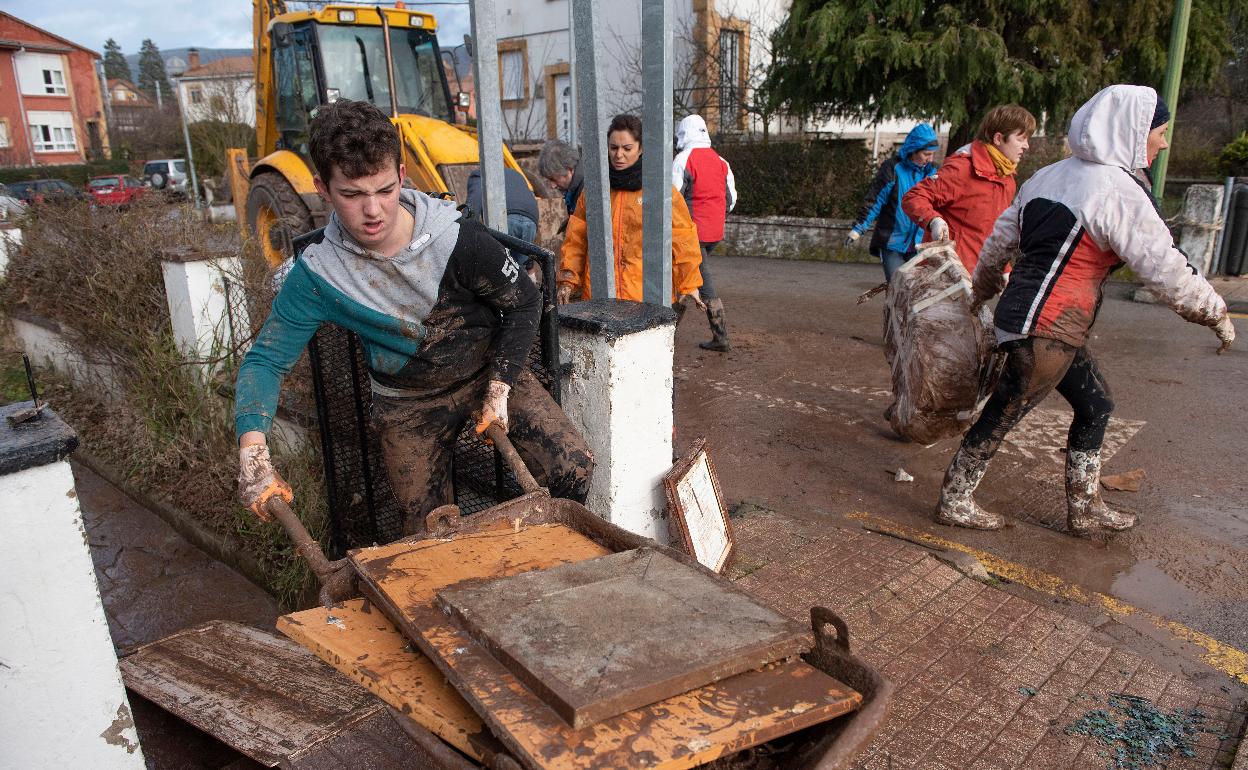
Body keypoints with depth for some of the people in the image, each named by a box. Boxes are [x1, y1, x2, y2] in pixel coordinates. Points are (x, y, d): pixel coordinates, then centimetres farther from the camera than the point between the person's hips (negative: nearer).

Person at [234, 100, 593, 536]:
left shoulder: (457, 238, -24)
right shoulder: (317, 276, -20)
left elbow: (524, 303, -9)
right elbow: (265, 359, -14)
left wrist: (500, 387, -14)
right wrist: (252, 450, -30)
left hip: (487, 370, 0)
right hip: (408, 403, 1)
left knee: (573, 468, -15)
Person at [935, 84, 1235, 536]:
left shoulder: (1050, 176, 12)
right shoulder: (1119, 192, -14)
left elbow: (999, 239, 18)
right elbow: (1166, 269, -12)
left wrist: (984, 288, 32)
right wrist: (1217, 314, 1)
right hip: (1047, 329, -9)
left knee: (1096, 404, 18)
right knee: (1002, 415, 2)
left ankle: (1084, 510, 27)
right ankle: (953, 502, 15)